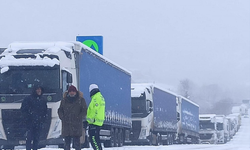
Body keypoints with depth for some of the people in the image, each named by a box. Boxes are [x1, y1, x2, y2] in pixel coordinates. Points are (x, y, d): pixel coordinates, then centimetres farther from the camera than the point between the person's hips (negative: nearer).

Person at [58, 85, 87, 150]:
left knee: (76, 141, -10)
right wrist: (62, 117, 0)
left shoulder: (81, 100, 5)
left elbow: (84, 110, 4)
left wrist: (79, 118, -10)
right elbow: (60, 110, 18)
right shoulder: (64, 100, 12)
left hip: (77, 125, -3)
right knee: (67, 141, 5)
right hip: (66, 125, 3)